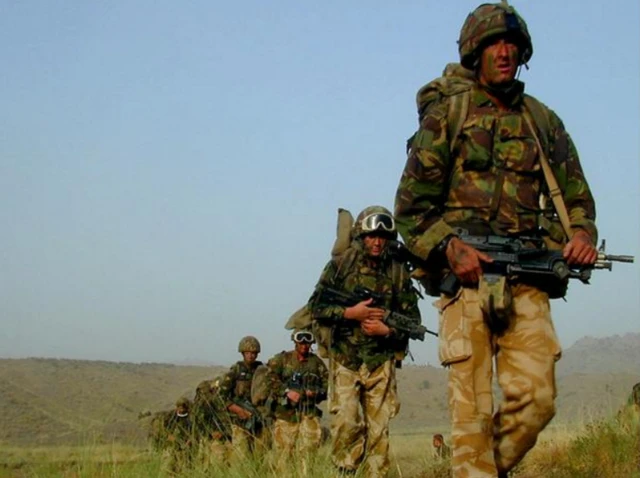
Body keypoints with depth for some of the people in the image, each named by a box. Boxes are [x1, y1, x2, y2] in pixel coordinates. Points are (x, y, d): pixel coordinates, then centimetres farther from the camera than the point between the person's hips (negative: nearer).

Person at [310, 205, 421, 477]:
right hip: (345, 359, -1)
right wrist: (351, 313, -14)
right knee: (346, 423, -11)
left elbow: (413, 318, 6)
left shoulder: (398, 271, 3)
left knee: (379, 427, 2)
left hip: (381, 361, 1)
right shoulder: (340, 265, 0)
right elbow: (316, 307, -2)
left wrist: (386, 330, -12)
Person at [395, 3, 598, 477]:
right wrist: (450, 249, -14)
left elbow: (577, 197, 20)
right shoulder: (446, 114, 6)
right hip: (467, 275, -3)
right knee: (473, 408, -6)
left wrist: (582, 233, -2)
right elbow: (411, 206, 2)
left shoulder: (543, 121, 16)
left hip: (527, 282, 3)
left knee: (536, 400, -5)